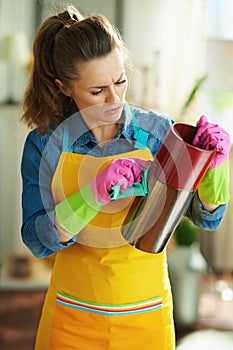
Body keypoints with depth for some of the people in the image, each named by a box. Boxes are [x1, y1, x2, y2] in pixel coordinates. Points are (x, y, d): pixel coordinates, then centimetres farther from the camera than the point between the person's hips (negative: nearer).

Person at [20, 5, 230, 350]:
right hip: (74, 316, -1)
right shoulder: (45, 144, -11)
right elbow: (37, 240, -15)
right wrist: (94, 193, -30)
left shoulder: (158, 131, -9)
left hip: (146, 313, 1)